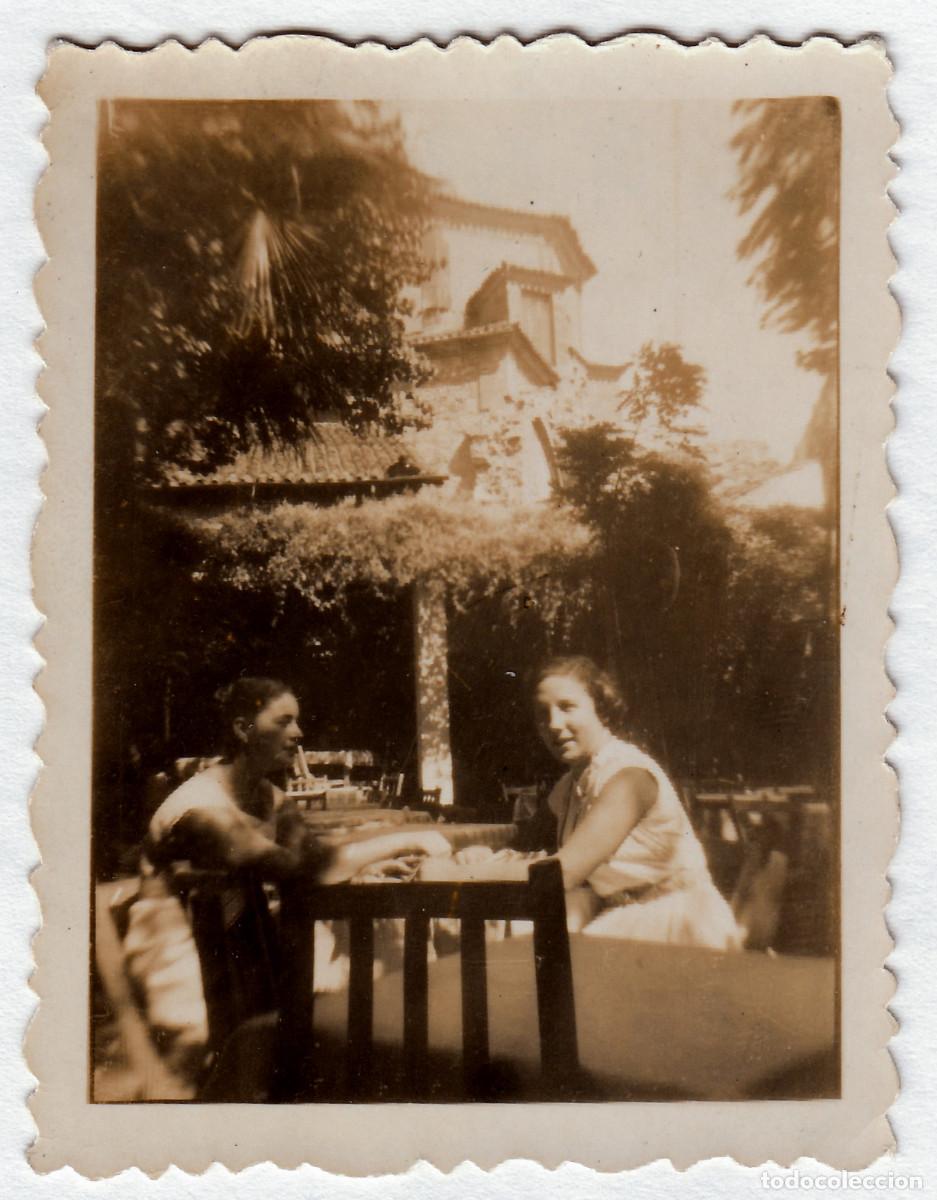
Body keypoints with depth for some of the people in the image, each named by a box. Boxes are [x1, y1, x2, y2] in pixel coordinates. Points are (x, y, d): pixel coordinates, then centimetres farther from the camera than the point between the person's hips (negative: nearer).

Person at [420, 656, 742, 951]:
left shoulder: (629, 777, -20)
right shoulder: (566, 792, 7)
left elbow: (565, 870, -29)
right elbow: (584, 881, 1)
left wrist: (455, 874, -27)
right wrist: (569, 927, -21)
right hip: (623, 924, 7)